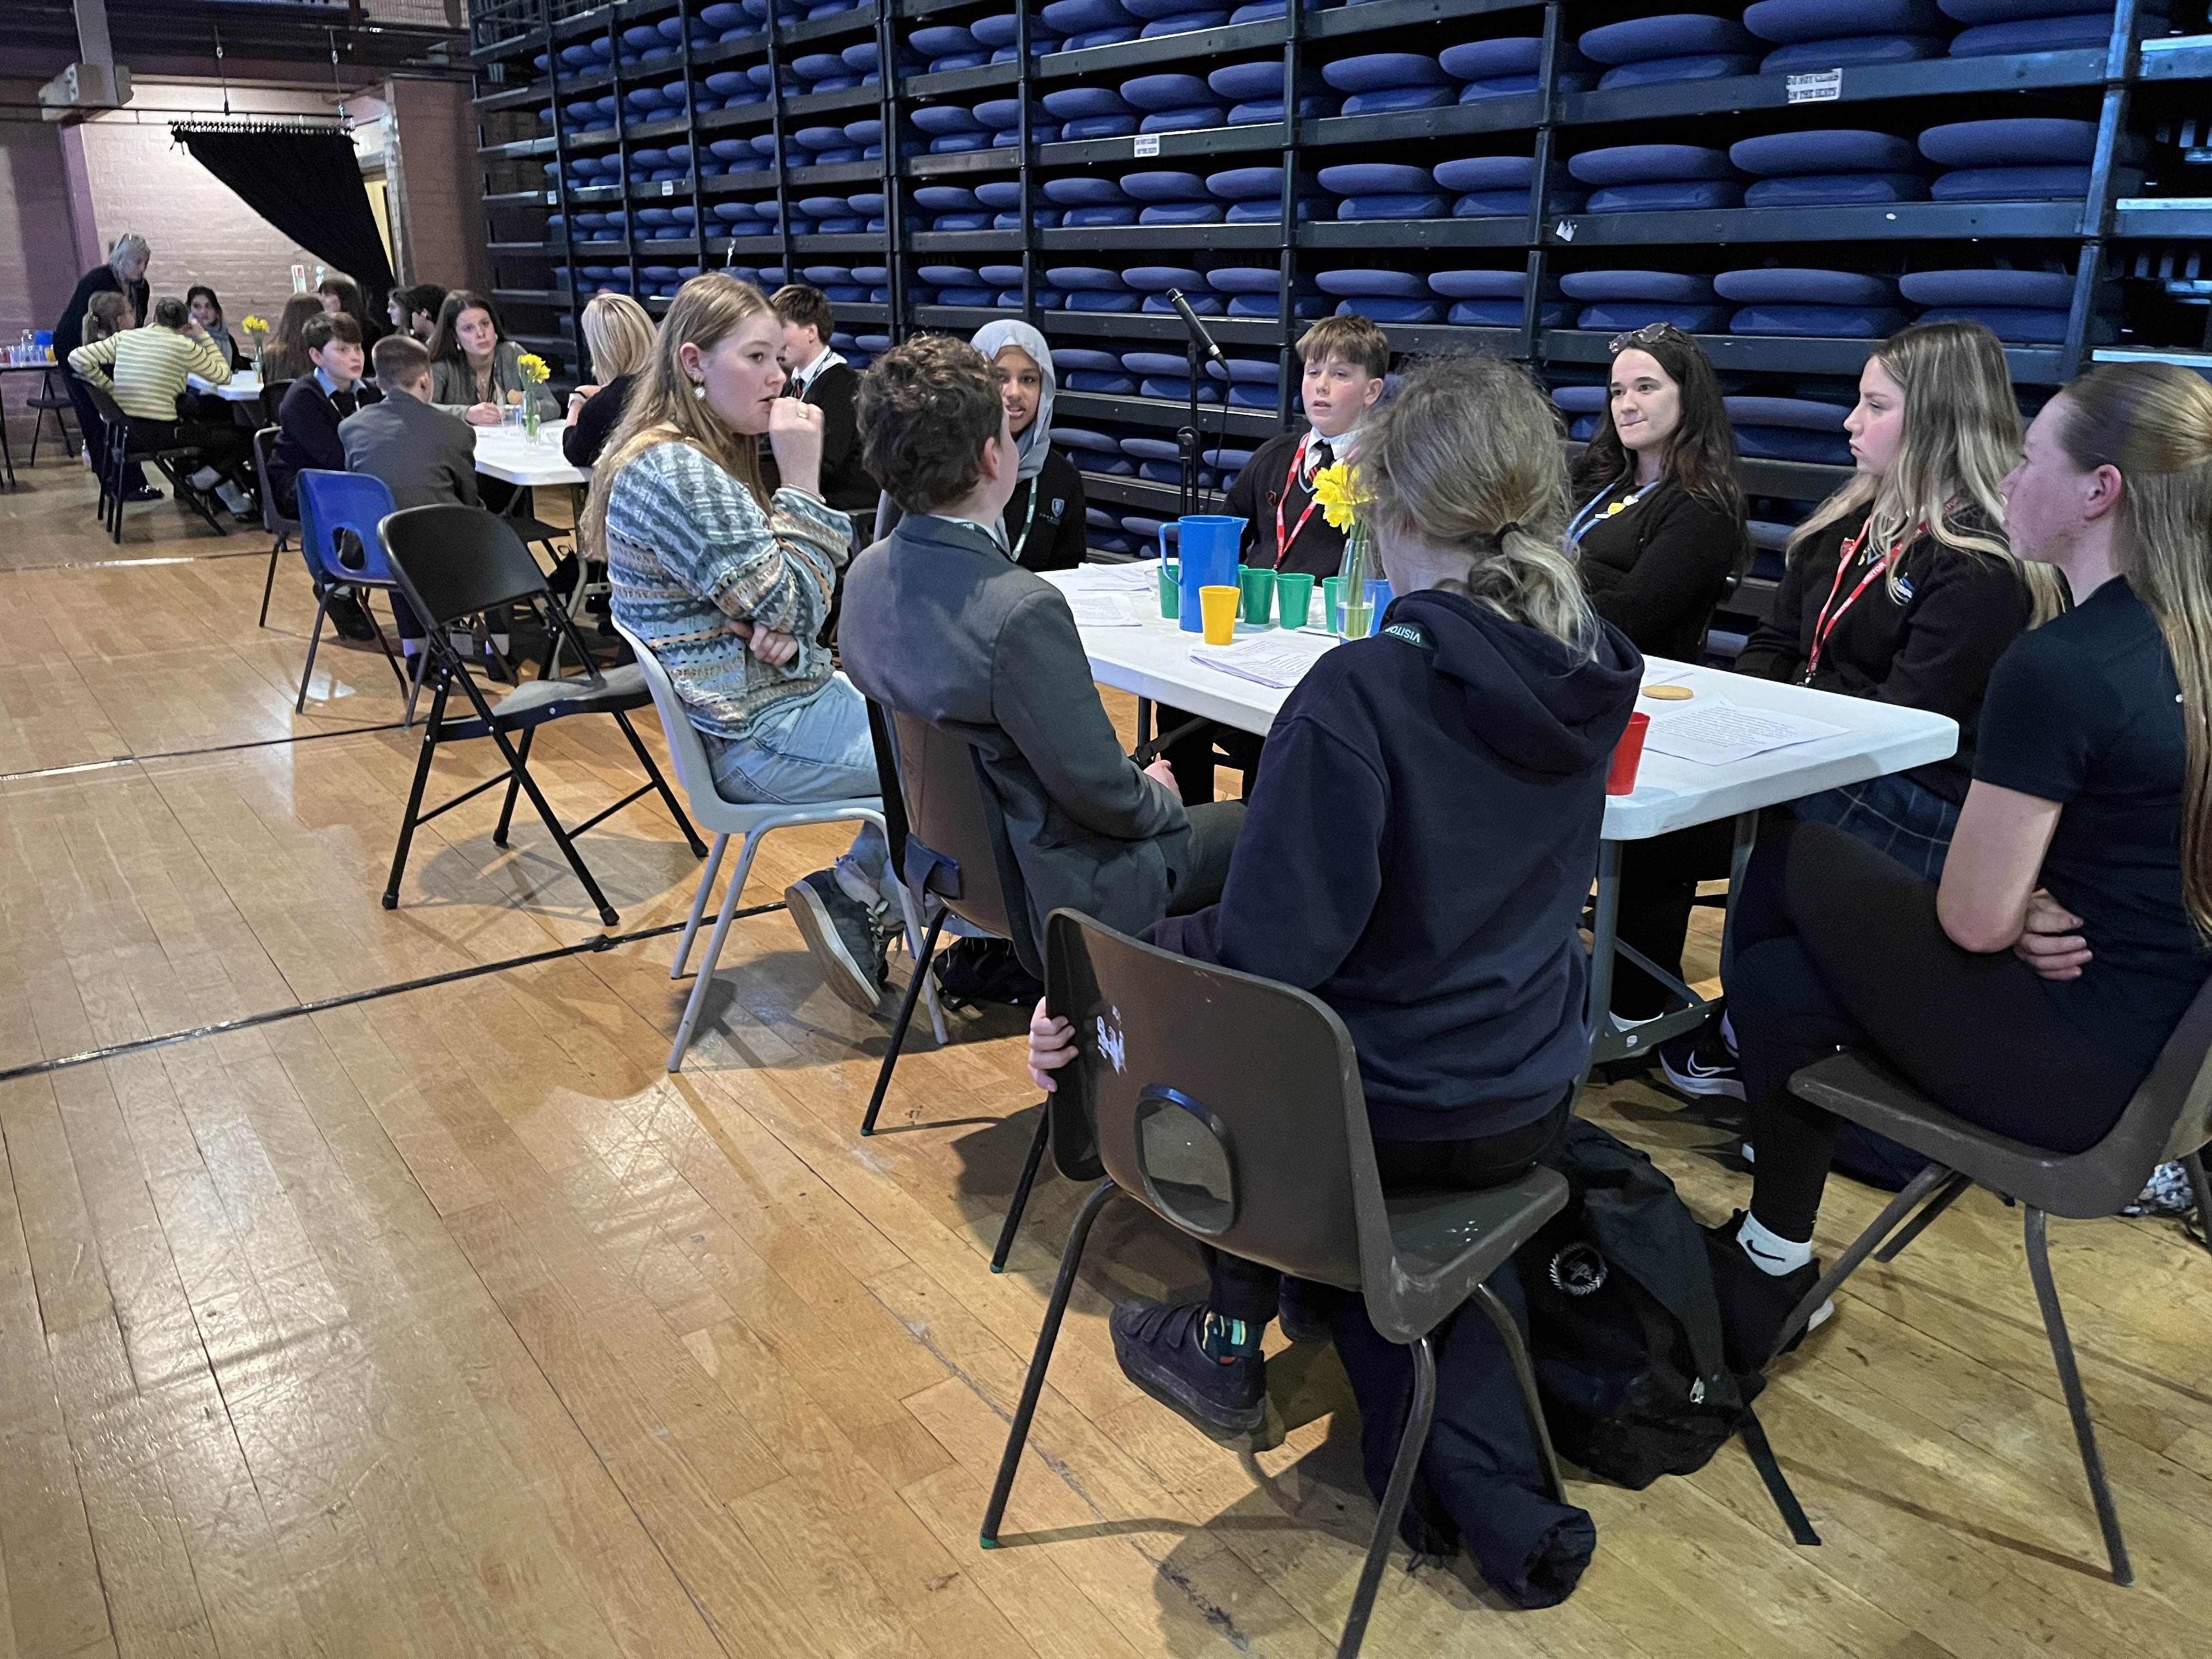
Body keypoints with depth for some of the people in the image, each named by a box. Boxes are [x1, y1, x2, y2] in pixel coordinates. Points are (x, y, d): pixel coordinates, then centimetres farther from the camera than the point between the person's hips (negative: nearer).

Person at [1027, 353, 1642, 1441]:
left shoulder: (1361, 691, -29)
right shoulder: (1592, 676, -7)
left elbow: (1274, 944, -28)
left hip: (1390, 1120, -6)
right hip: (1534, 1099, 7)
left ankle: (1232, 1345, 34)